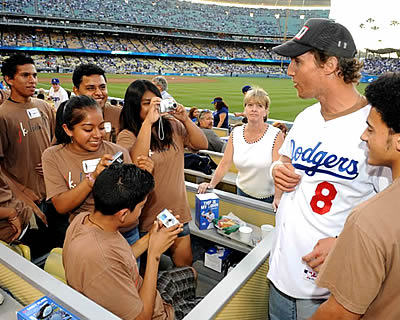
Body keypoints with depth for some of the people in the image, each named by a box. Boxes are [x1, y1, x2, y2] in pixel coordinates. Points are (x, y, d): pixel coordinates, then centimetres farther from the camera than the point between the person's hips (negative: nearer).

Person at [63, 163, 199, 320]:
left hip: (140, 293, 8)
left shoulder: (84, 218, -14)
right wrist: (154, 253, -25)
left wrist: (150, 238, -4)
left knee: (191, 273, 27)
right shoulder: (100, 260, -41)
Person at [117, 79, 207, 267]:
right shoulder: (127, 136, -12)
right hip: (148, 218, -4)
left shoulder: (172, 125, 3)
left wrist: (185, 119, -14)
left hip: (177, 211, 4)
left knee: (185, 263, 19)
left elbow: (202, 144, -1)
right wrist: (148, 122, -31)